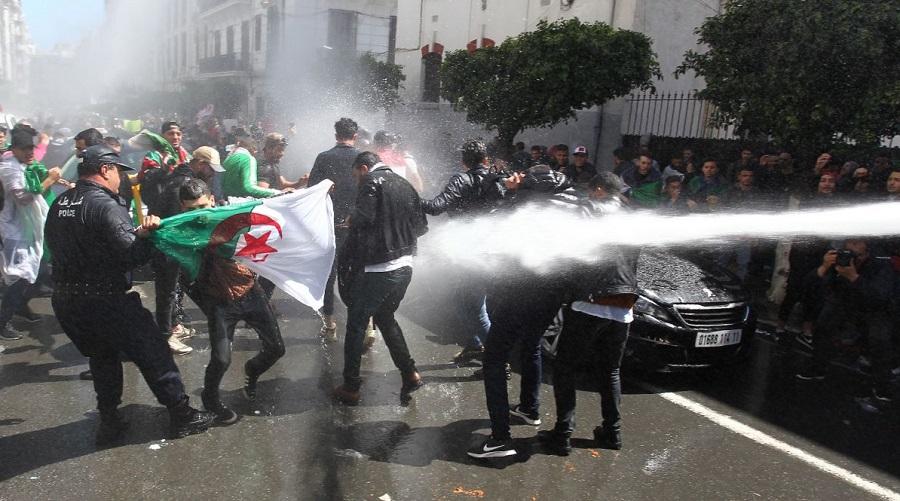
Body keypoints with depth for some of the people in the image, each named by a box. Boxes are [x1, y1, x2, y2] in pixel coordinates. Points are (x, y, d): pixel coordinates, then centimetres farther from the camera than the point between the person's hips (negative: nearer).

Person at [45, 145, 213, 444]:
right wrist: (146, 234, -6)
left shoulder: (59, 205, 8)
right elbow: (131, 256, -24)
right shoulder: (106, 205, -17)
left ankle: (109, 422, 31)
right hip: (105, 299, -8)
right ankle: (181, 416, 13)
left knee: (102, 357, 26)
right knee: (153, 355, 5)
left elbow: (59, 249, 14)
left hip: (64, 300, 8)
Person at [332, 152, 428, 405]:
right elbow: (421, 225, 13)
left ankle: (350, 387, 14)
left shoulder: (372, 181, -7)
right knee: (385, 318, 24)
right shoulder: (405, 185, 13)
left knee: (356, 325, 7)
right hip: (404, 266, 7)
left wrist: (351, 220, 0)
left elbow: (362, 217, -21)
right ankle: (409, 374, 18)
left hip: (377, 268, -7)